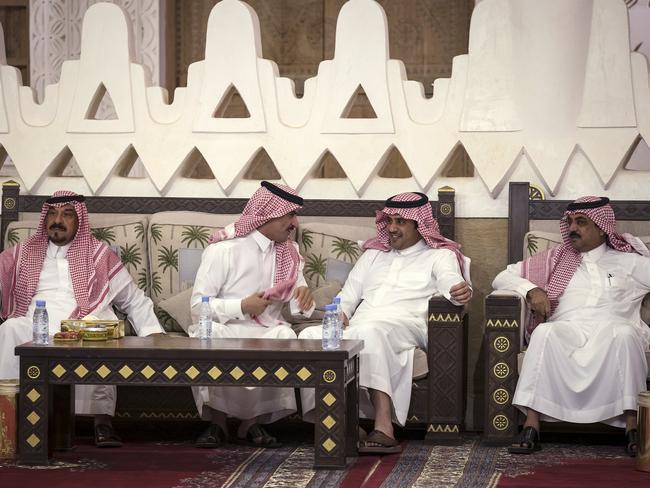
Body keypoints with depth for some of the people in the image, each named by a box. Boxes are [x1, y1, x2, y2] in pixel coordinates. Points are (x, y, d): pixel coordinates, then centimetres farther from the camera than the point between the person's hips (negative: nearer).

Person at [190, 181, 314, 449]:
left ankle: (252, 422, -15)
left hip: (266, 329, 4)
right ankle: (216, 421, -14)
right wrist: (242, 307, -22)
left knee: (286, 336, -30)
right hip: (222, 328, -4)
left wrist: (304, 296, -14)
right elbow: (198, 306, -10)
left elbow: (297, 305, 11)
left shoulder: (289, 252, 11)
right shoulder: (223, 250, -7)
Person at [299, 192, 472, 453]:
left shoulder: (439, 255, 16)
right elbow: (349, 294, 28)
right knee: (310, 336, -26)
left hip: (405, 327, -5)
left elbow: (450, 284, -4)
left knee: (370, 332, -41)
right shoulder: (374, 254, 33)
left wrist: (461, 291, -31)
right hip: (357, 329, 5)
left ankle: (383, 427, -49)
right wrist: (339, 313, 4)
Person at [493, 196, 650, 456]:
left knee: (625, 333, -38)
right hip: (566, 331, 1)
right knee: (544, 332, -35)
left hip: (612, 330, -1)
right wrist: (531, 290, 4)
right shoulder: (555, 260, 27)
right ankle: (531, 425, -42)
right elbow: (503, 278, 24)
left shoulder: (628, 262, 24)